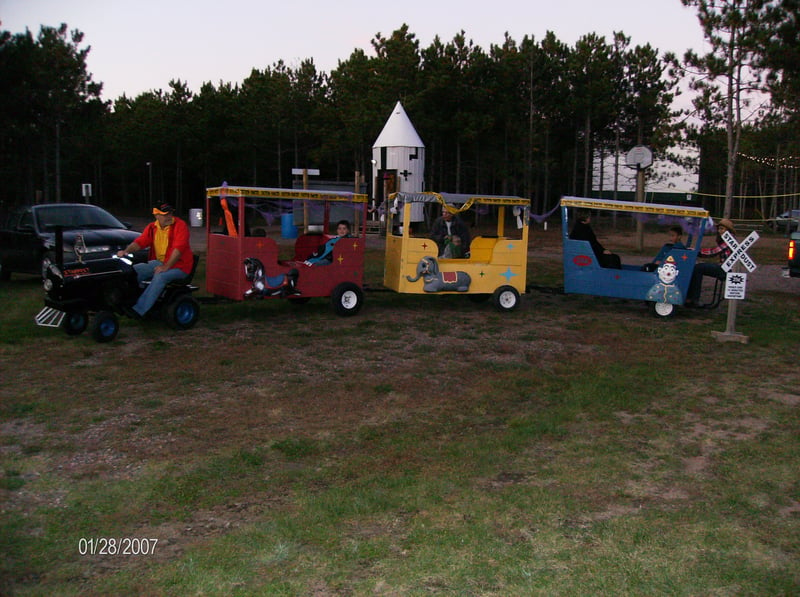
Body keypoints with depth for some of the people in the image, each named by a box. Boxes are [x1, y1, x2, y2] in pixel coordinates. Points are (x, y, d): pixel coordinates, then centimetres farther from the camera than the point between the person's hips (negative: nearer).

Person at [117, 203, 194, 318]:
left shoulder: (180, 225, -12)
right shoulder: (152, 227, 8)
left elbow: (179, 248, -21)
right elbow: (140, 242, 1)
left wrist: (166, 267, -28)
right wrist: (126, 251, -20)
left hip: (179, 265, -7)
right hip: (159, 262, 7)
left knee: (160, 277, -33)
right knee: (134, 270, -11)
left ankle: (139, 310, -34)